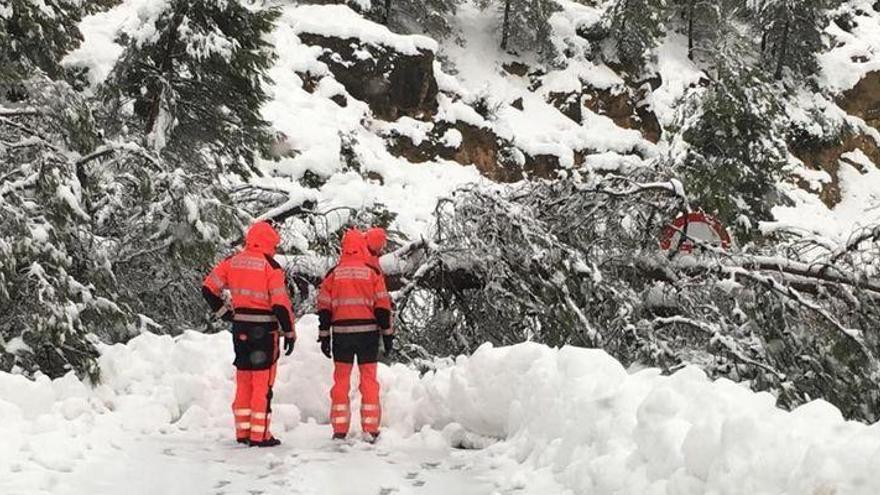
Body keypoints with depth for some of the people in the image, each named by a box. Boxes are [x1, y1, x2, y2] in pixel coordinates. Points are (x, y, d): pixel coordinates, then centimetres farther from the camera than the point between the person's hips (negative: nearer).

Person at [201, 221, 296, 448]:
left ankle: (243, 432, 20)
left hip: (240, 327, 6)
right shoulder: (270, 266, -11)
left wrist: (224, 313, 12)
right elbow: (280, 304, -14)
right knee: (263, 384, 1)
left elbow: (208, 288, 6)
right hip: (264, 330, -6)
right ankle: (259, 435, 2)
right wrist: (290, 333, -6)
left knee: (244, 381, 15)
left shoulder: (232, 262, 6)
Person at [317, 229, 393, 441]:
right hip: (368, 332, -1)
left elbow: (324, 308, 3)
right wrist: (387, 333, 7)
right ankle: (370, 429, 4)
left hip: (341, 334, 1)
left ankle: (339, 429, 7)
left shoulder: (333, 274, 2)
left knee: (341, 380, 8)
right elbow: (382, 306, -1)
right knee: (369, 380, 5)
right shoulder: (372, 272, -2)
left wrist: (324, 336, 9)